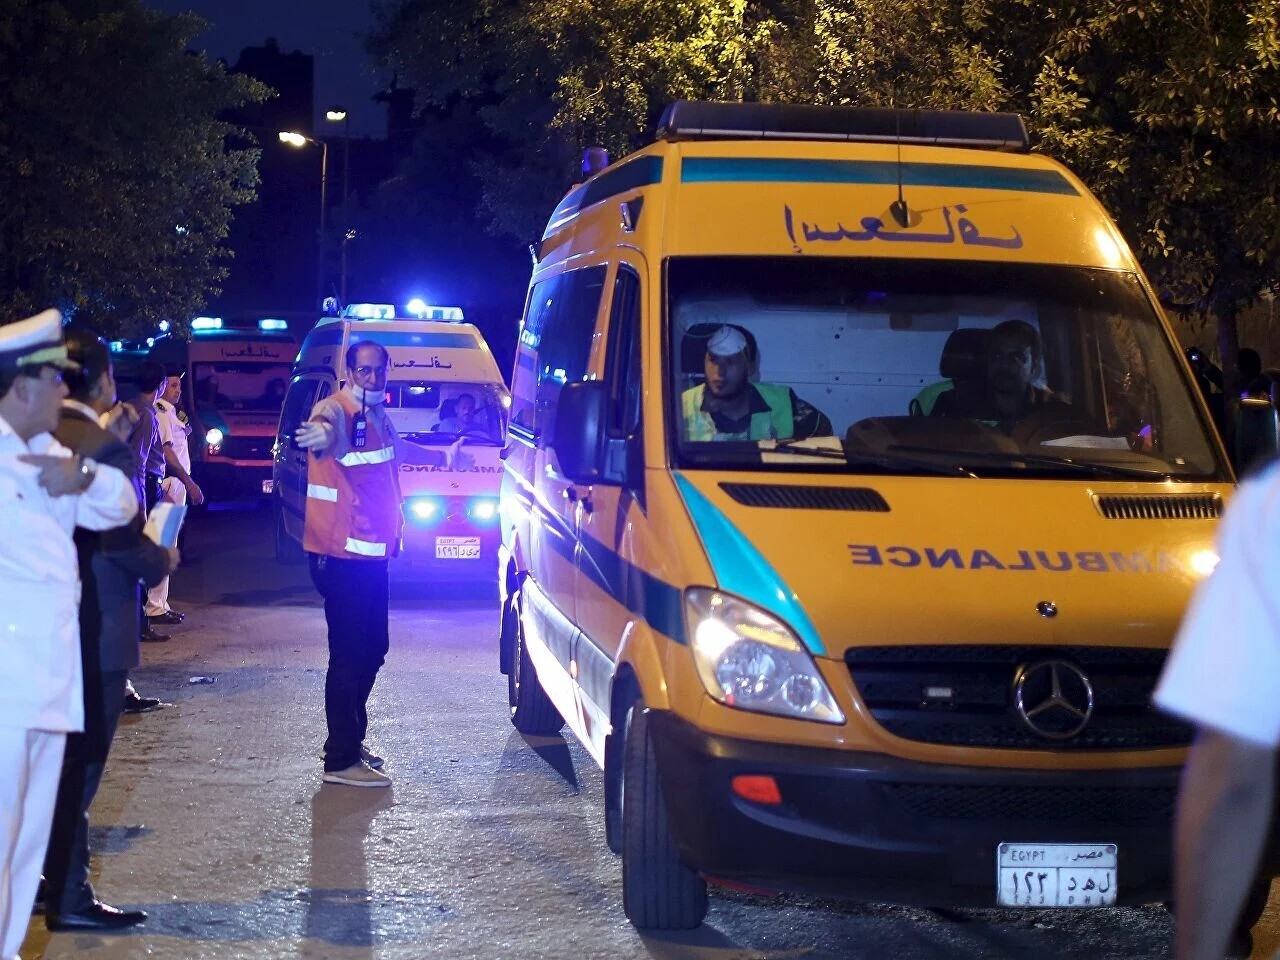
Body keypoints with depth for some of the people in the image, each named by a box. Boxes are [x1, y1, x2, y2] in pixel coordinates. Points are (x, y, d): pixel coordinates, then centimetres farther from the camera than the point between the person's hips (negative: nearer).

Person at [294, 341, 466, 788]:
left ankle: (348, 739, 30)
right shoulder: (336, 409, -15)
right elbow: (330, 431, -41)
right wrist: (324, 436, -65)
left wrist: (442, 456, 52)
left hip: (372, 553, 9)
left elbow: (398, 449, 37)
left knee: (372, 650, 17)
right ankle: (341, 761, -4)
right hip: (341, 554, -9)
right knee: (349, 655, -8)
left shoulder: (379, 417, 14)